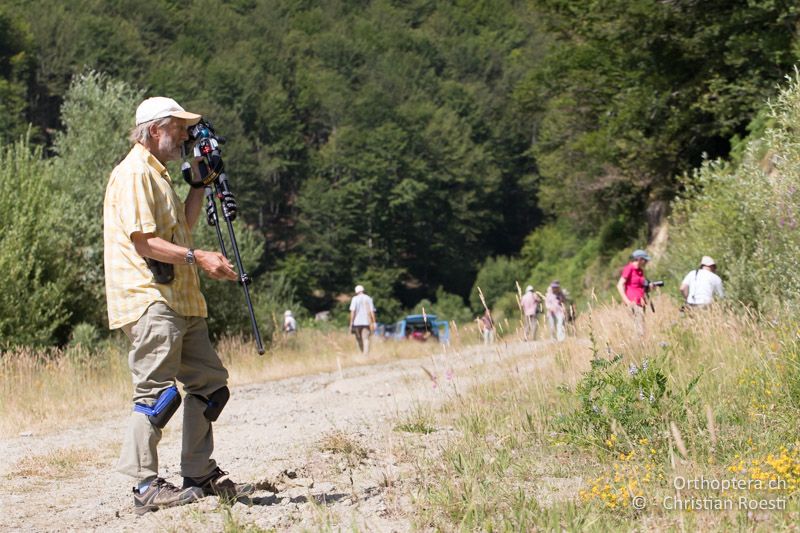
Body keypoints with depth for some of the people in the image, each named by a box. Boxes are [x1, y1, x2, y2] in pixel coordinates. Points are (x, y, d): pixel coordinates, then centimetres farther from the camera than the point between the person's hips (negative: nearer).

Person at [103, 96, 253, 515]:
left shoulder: (158, 174, 22)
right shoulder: (134, 173, -10)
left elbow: (182, 227, 28)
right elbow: (143, 241, -18)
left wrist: (198, 182, 23)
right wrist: (198, 258, -21)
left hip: (180, 301, 11)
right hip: (149, 301, -10)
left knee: (209, 381, 11)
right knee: (157, 390, -11)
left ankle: (200, 475, 17)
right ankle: (145, 486, -8)